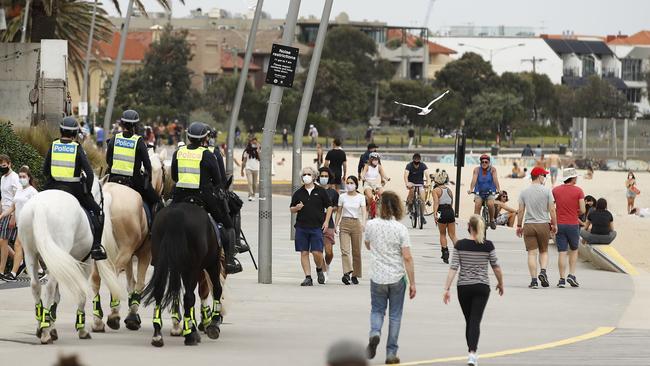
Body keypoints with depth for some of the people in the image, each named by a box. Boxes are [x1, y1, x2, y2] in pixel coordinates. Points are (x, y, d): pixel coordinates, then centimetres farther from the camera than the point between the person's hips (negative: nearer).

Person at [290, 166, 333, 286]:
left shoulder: (321, 191, 4)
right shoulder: (298, 193, 9)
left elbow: (329, 207, 9)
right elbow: (291, 209, 15)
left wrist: (326, 221, 0)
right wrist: (296, 208, -8)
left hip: (317, 227, -2)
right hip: (301, 227, 2)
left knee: (317, 252, -8)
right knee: (304, 253, 0)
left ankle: (319, 270, 22)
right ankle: (308, 277, 5)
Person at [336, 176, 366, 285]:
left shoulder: (360, 197, 2)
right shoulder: (342, 197, 7)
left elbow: (363, 211, -9)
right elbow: (339, 212, 12)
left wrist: (363, 223, -25)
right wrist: (336, 225, 6)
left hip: (356, 223, 0)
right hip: (344, 223, 0)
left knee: (356, 251, 4)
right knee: (345, 250, -15)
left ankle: (355, 275, 14)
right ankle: (347, 273, -26)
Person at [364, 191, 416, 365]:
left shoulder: (371, 225, -4)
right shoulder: (400, 229, -11)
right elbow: (407, 257, -12)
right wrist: (412, 283, -7)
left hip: (377, 277, 1)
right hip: (397, 278, -1)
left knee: (377, 310, 18)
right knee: (395, 315, 11)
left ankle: (374, 332, -13)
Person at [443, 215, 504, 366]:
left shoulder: (460, 245, -6)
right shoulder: (488, 246, -6)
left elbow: (453, 268, -8)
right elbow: (496, 267, 1)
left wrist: (447, 288, -6)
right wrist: (500, 284, 18)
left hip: (463, 287, 1)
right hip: (482, 287, -1)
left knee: (469, 320, 16)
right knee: (475, 321, -3)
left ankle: (472, 351, 27)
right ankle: (472, 353, -20)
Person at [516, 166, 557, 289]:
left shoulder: (524, 192, 2)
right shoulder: (546, 191, -4)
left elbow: (520, 211, 2)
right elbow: (552, 210, -3)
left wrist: (519, 226, 11)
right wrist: (554, 225, 7)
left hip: (529, 225, 1)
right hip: (543, 224, -1)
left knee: (532, 253, 0)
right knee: (544, 251, 14)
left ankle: (534, 279, -5)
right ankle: (543, 271, -8)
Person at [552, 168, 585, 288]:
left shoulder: (555, 190, 1)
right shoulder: (578, 191, -6)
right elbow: (582, 210, -8)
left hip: (559, 224, 1)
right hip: (573, 225, -1)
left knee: (562, 253, 2)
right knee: (574, 250, 17)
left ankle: (562, 279, -1)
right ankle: (571, 275, 6)